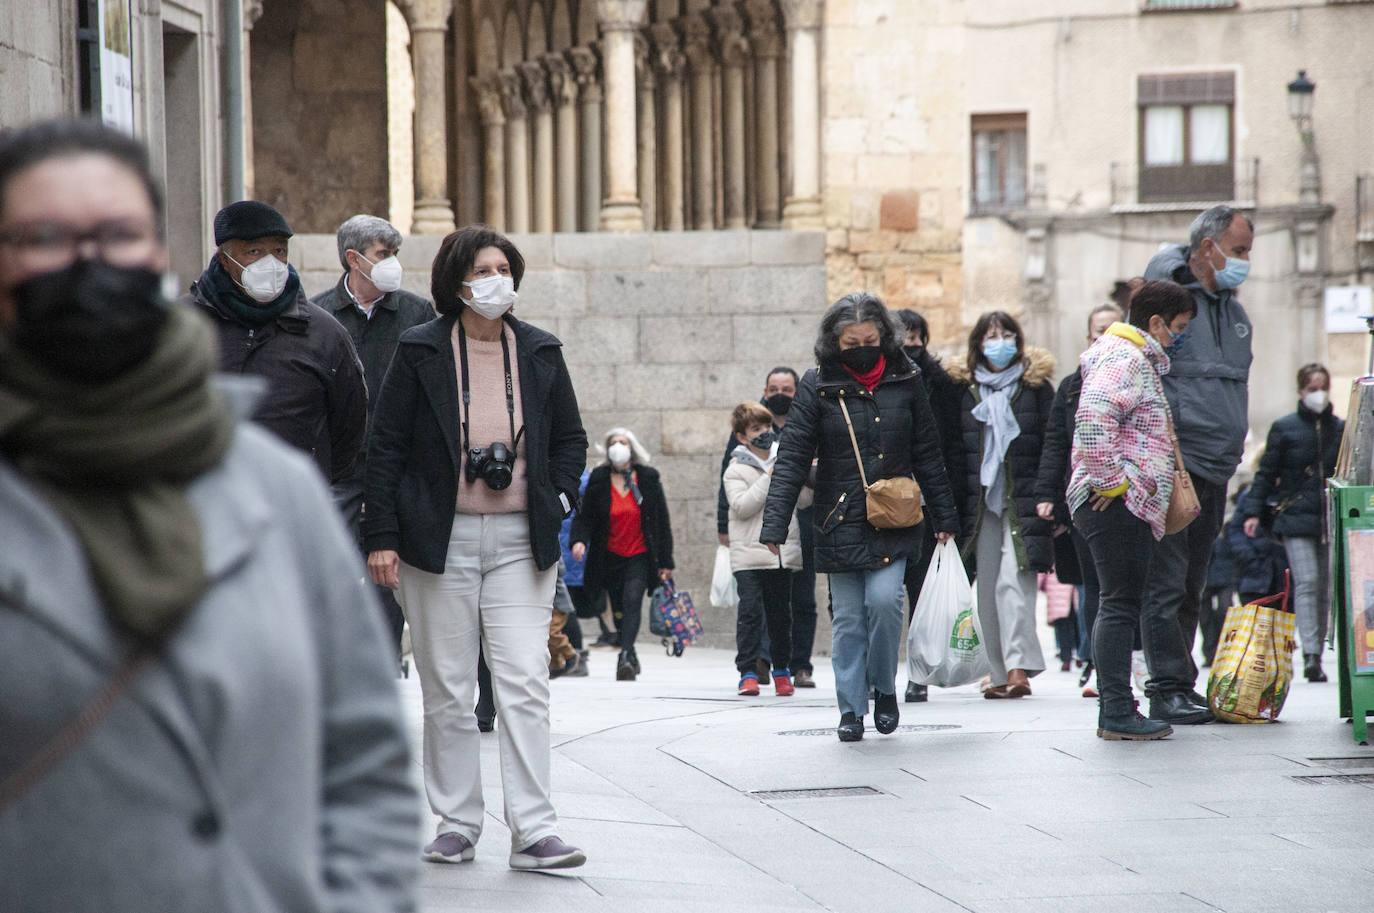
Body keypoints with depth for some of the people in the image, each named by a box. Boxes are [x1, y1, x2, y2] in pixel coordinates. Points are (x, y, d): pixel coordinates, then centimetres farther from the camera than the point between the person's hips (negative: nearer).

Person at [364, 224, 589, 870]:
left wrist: (557, 498, 2)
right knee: (446, 689, 4)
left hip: (520, 539, 1)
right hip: (441, 538, -1)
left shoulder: (540, 352, 8)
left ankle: (533, 833, -9)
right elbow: (385, 447, 0)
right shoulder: (419, 351, 0)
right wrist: (381, 537, -5)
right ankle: (456, 824, 14)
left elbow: (570, 437, 18)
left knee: (524, 683, -8)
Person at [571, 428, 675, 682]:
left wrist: (665, 562, 2)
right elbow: (585, 516, 1)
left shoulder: (648, 478, 0)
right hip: (610, 557, 2)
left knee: (632, 601, -22)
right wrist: (579, 540, -22)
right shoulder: (598, 480, 1)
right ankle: (630, 656, 29)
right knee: (618, 611, 8)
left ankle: (626, 658, -31)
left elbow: (662, 522, 3)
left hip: (640, 556, -2)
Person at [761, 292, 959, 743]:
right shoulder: (818, 385, -2)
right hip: (840, 520, 0)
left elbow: (927, 455, 10)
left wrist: (944, 518, 11)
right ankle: (852, 708, 10)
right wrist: (775, 523, -12)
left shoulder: (906, 380, 3)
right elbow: (792, 458, -5)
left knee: (884, 600, -15)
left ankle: (884, 689, 7)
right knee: (849, 617, 1)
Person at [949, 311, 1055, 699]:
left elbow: (1053, 446, 3)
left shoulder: (1036, 386, 4)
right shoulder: (964, 390, 10)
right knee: (987, 589, 3)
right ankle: (1001, 673, 7)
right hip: (981, 502, 3)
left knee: (1013, 584, -14)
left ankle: (1019, 668, -18)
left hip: (1023, 501, -3)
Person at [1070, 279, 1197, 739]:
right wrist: (1112, 480, -22)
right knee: (1121, 605, -10)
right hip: (1116, 505, -11)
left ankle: (1115, 712, 14)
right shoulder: (1123, 361, -12)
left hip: (1127, 506, 11)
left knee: (1120, 605, 11)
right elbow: (1093, 420, -27)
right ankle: (1117, 713, -10)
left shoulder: (1139, 361, 22)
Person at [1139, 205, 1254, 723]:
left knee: (1191, 587, 12)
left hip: (1215, 472, 8)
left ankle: (1181, 686, 16)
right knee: (1166, 584, -8)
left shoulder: (1234, 313, 18)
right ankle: (1169, 688, -6)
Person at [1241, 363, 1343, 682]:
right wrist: (1253, 510, -4)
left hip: (1331, 520, 3)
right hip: (1295, 517, -3)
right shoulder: (1284, 428, 2)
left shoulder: (1340, 429, 11)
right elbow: (1266, 473, 3)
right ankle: (1311, 655, -20)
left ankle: (1318, 652, 10)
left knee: (1326, 588, 3)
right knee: (1307, 581, -14)